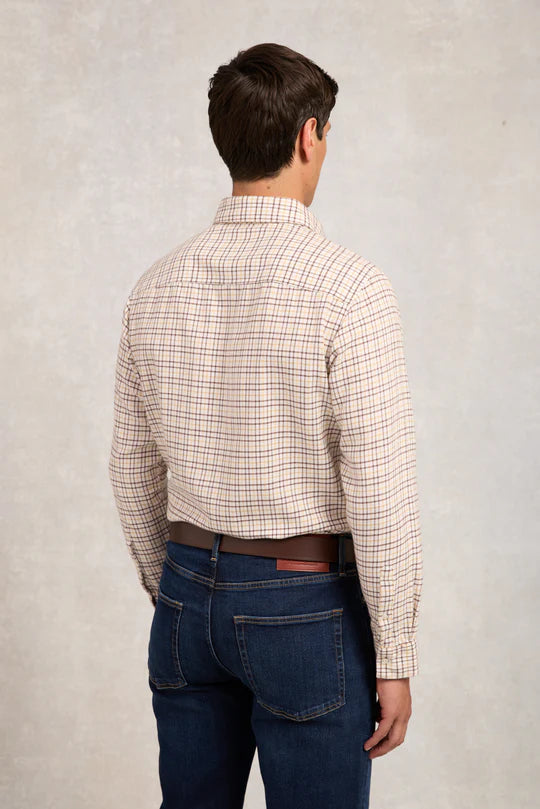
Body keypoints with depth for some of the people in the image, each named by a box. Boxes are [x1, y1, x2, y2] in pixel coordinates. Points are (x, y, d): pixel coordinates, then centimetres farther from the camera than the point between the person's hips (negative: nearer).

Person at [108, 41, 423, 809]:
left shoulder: (157, 285, 0)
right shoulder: (350, 286, -17)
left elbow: (135, 472, 8)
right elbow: (380, 493, -18)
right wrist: (394, 658, -9)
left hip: (189, 598, 6)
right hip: (308, 606, -5)